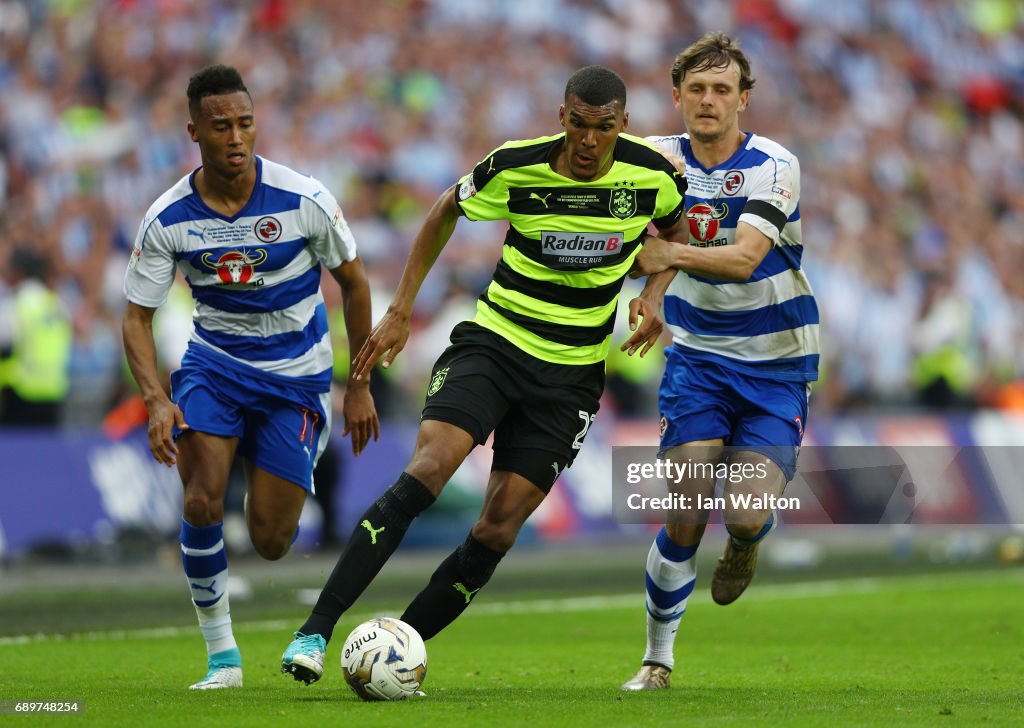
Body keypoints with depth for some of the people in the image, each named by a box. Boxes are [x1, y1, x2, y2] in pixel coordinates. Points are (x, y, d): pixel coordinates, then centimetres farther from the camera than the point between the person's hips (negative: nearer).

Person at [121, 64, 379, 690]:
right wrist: (157, 399, -23)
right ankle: (222, 656, -6)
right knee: (202, 504, -22)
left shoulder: (304, 200, -16)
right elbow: (137, 318, -5)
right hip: (213, 362, 1)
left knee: (270, 541, -4)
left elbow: (354, 282, -1)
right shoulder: (168, 220, -12)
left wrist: (360, 388, 1)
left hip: (296, 374, -1)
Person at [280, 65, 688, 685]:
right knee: (427, 470, -24)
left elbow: (676, 227, 15)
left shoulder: (651, 173, -8)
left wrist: (652, 294, -3)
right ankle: (316, 632, -24)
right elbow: (447, 210, 7)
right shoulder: (516, 167, -12)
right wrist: (401, 310, 5)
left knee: (499, 529, -6)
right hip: (493, 342, -2)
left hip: (573, 373, 2)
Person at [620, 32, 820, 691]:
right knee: (687, 515, -11)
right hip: (697, 357, 2)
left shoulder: (775, 166, -15)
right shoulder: (662, 159, -3)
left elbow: (744, 257, -27)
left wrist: (673, 253, -43)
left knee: (747, 514, -16)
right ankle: (658, 659, 4)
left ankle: (746, 545, 22)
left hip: (777, 364, -2)